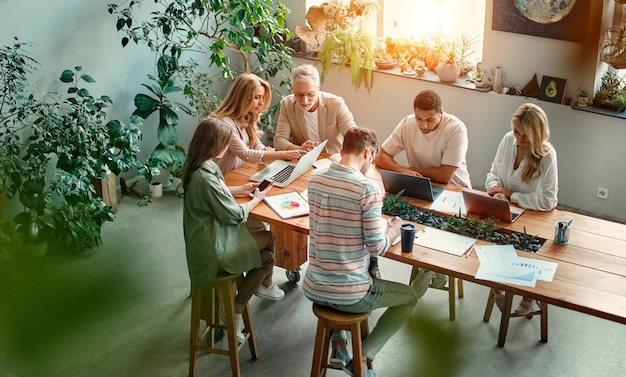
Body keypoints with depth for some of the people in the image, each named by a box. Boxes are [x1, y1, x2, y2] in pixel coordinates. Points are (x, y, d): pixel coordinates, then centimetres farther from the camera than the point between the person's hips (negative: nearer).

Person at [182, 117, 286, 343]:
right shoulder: (205, 177, -30)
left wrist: (241, 190, 10)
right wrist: (256, 199, -4)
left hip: (209, 237, 9)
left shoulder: (199, 166, -1)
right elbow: (234, 215, -20)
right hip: (214, 249, -9)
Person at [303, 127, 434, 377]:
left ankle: (337, 344, 26)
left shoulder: (314, 180, 0)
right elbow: (377, 248, -14)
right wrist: (393, 229, 5)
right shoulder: (367, 189, -19)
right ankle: (363, 357, 10)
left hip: (313, 290, 5)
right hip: (350, 296, -5)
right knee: (412, 294, 22)